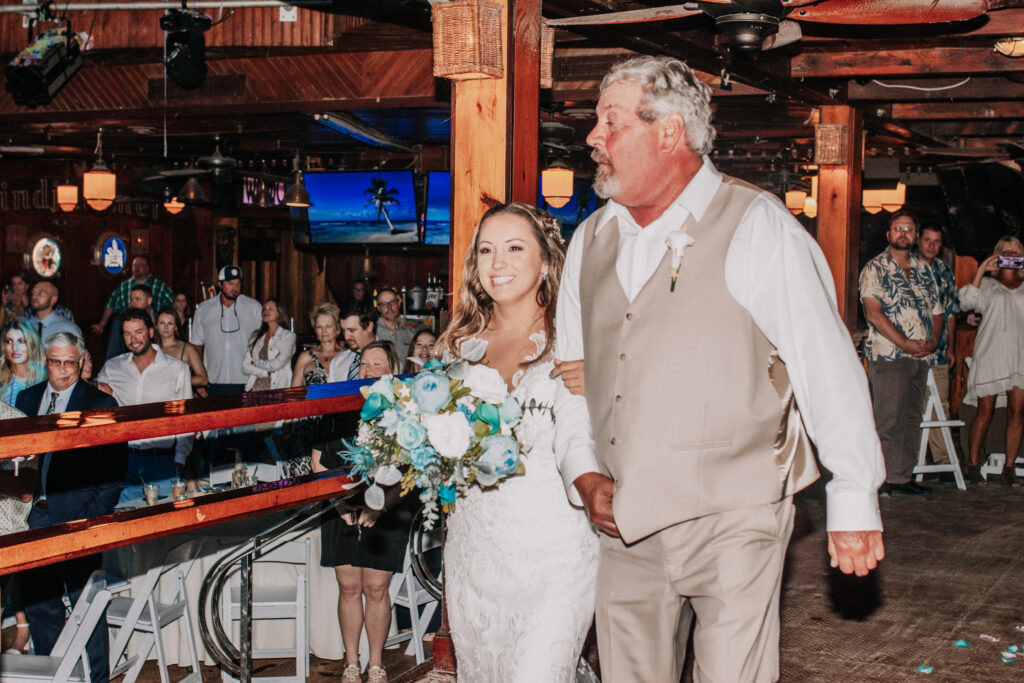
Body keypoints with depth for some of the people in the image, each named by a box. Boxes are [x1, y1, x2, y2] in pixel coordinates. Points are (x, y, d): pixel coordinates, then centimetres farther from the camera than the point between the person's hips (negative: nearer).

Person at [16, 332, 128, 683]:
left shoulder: (101, 404, -2)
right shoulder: (27, 399, 12)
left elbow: (114, 469, -5)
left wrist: (93, 516, -14)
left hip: (77, 517, -4)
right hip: (36, 516, 5)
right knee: (38, 601, 11)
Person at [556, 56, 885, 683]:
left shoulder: (758, 227, -9)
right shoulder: (591, 239, 10)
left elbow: (829, 369, -9)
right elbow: (569, 371, 17)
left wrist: (854, 503, -7)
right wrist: (583, 474, 4)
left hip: (733, 520, -5)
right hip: (624, 523, 6)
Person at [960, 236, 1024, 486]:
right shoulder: (987, 284, 12)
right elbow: (968, 301, -5)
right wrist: (982, 269, -7)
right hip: (990, 355, -2)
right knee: (985, 412, -2)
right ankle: (973, 464, 7)